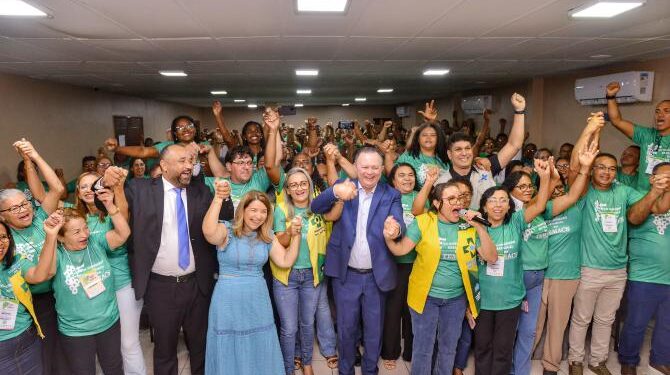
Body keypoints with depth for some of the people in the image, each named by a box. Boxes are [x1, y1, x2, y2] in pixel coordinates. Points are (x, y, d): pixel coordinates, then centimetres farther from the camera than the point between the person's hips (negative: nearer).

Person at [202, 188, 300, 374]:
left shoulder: (267, 236, 4)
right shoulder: (226, 230, -10)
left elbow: (286, 261, 1)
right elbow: (209, 232, -34)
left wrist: (295, 235, -9)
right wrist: (218, 199, -43)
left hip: (258, 301, 4)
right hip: (229, 301, -4)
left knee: (260, 354, 15)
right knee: (229, 353, 12)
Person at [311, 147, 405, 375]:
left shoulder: (391, 196, -1)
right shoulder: (344, 188, -2)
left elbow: (398, 224, -15)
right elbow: (316, 207, -16)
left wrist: (395, 229, -40)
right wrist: (335, 192, -38)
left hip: (377, 275, 1)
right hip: (346, 274, 0)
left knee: (374, 328, 16)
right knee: (346, 326, 15)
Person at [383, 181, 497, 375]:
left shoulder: (469, 226, -4)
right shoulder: (423, 222, -11)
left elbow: (491, 257, -7)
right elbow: (401, 250, -10)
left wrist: (479, 228, -18)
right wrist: (389, 239, -32)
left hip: (456, 298, 3)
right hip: (425, 296, -2)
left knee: (448, 348, 21)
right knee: (423, 349, 11)